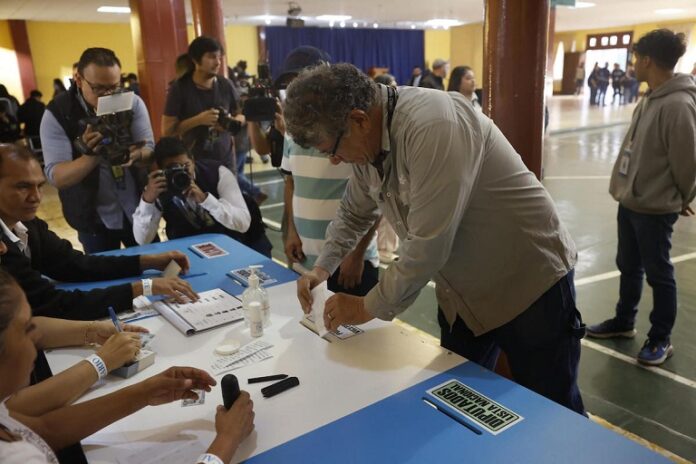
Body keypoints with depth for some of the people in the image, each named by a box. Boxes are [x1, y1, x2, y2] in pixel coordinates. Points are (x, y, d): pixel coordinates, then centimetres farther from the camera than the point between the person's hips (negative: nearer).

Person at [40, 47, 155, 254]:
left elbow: (149, 150, -8)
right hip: (94, 219, -2)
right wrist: (91, 156, -38)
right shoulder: (57, 114, -14)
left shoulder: (133, 102, -6)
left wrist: (134, 155, -32)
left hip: (138, 211, 2)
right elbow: (56, 177, -19)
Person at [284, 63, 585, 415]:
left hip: (531, 283, -7)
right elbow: (353, 213, 15)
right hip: (464, 294, 7)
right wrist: (323, 267, 2)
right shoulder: (367, 142, -3)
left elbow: (428, 247, -31)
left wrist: (369, 307, -18)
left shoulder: (433, 125, -30)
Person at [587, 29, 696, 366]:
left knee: (658, 274, 7)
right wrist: (626, 187, 13)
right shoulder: (650, 98, 7)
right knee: (628, 267, 20)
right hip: (630, 201, 9)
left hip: (655, 208, -9)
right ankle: (623, 323, 38)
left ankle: (661, 339, 24)